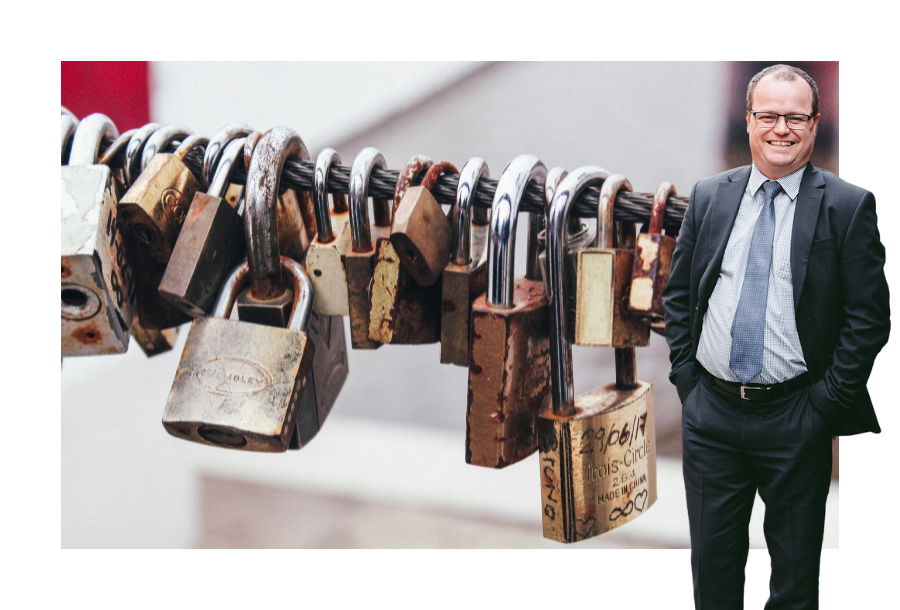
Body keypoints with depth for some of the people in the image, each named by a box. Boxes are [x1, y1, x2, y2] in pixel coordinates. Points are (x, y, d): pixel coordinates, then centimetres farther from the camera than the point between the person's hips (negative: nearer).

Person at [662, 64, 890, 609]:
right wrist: (686, 376, 4)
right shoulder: (709, 197, 7)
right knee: (712, 562, 11)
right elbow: (678, 294, 13)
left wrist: (824, 402, -10)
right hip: (710, 411, 3)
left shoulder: (849, 207, -5)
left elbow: (869, 317, -6)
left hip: (795, 420, -3)